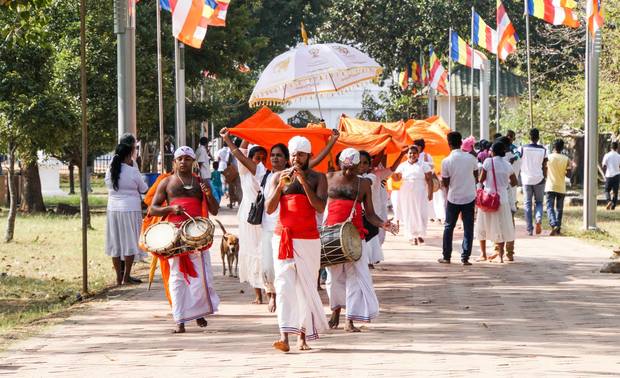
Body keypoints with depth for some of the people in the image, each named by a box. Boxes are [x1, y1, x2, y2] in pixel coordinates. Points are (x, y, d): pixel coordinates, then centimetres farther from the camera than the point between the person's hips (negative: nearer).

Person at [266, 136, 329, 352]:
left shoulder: (317, 178, 4)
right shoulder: (279, 176, 9)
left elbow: (320, 207, -10)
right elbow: (269, 209, 2)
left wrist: (304, 182, -16)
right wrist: (280, 186, -11)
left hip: (308, 239, 0)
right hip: (283, 238, 1)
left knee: (306, 287, 1)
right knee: (284, 285, -11)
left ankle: (303, 336, 12)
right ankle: (284, 337, -21)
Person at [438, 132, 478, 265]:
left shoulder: (446, 161, -13)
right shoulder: (471, 158, -6)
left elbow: (445, 183, -6)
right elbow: (476, 177, 5)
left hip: (454, 198, -1)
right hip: (470, 197, 1)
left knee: (449, 227, 13)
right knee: (468, 228, 6)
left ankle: (446, 257, 17)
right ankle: (465, 258, 2)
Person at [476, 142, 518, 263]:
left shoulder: (488, 161, -9)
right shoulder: (507, 165, 4)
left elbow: (481, 179, -7)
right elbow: (514, 182, 12)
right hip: (503, 198, 3)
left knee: (483, 226, 10)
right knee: (501, 226, 9)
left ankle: (483, 254, 11)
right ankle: (500, 254, 6)